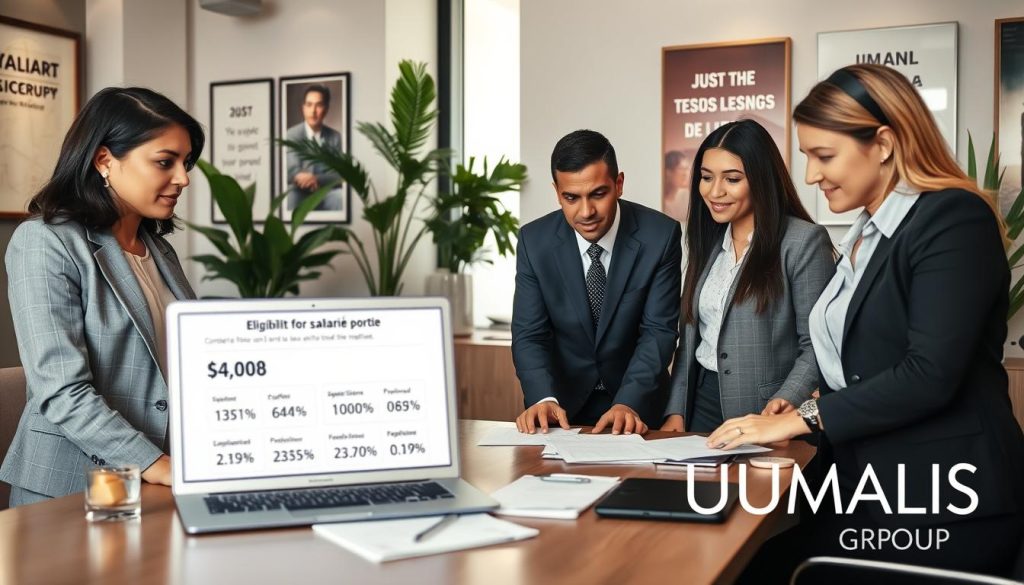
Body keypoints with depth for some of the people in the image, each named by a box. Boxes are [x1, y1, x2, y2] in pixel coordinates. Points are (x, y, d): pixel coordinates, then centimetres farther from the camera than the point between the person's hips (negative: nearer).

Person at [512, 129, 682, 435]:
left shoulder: (660, 235, -9)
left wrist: (629, 404, -25)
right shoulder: (534, 241, -6)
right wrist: (545, 400, -24)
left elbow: (658, 330, -10)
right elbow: (530, 334, -6)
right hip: (564, 402, 1)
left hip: (637, 404, -1)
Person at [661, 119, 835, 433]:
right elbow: (690, 336, 11)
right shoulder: (707, 242, 10)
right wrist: (676, 411, 3)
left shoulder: (805, 242, -11)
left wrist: (787, 400, -28)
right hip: (702, 405, 6)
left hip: (764, 419, -6)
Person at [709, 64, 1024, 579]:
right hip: (870, 489, 8)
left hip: (944, 503, -8)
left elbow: (929, 374, -21)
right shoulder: (867, 233, 15)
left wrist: (801, 418, -15)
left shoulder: (954, 218, -12)